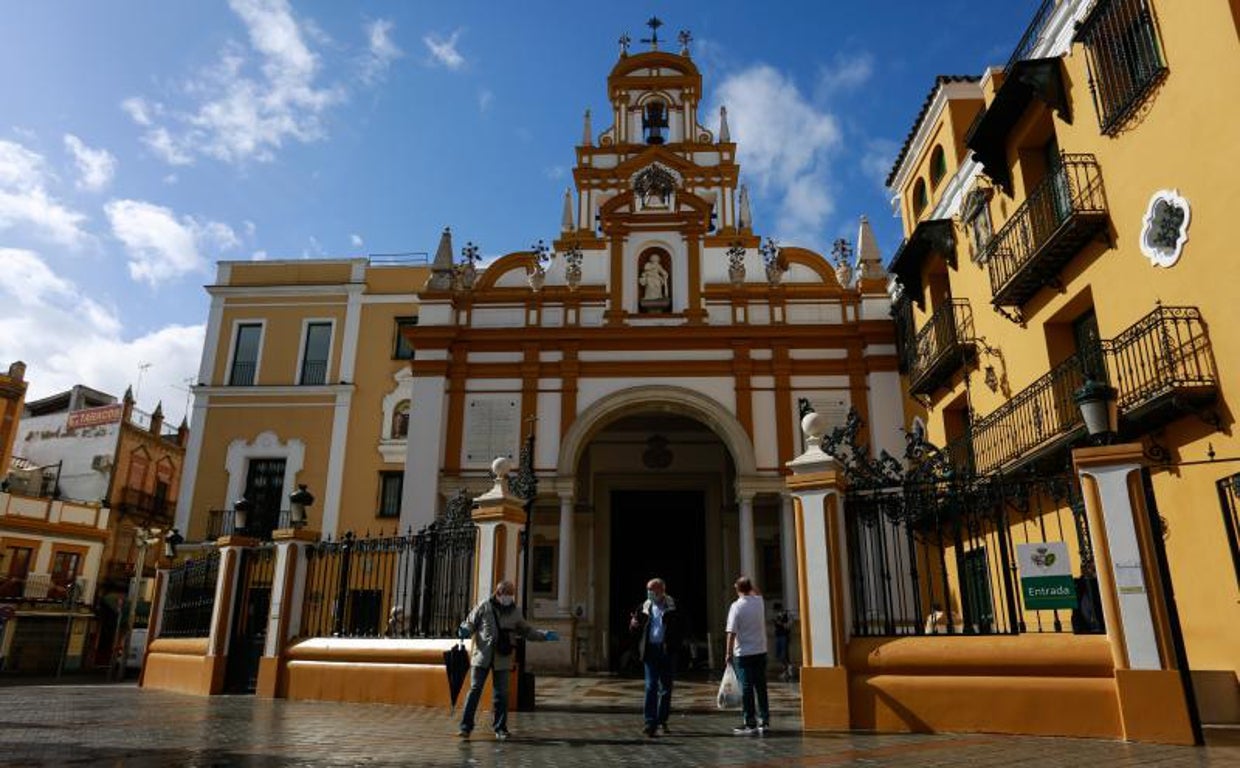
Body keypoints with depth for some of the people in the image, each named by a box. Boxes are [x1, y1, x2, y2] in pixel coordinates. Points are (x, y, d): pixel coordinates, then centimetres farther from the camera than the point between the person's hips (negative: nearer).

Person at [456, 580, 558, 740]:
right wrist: (465, 631, -18)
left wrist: (543, 635, 8)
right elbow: (470, 623, 4)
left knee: (501, 694, 6)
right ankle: (466, 727, 9)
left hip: (502, 659, 2)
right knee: (475, 690, -2)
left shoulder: (515, 611, 6)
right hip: (482, 656, -2)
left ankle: (500, 729, 19)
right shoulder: (484, 606, -4)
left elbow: (525, 630, 17)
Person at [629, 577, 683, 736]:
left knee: (665, 688, 9)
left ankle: (662, 720, 23)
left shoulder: (673, 607, -1)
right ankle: (650, 723, -5)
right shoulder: (644, 607, 8)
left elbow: (680, 629, -2)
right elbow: (636, 630, 10)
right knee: (650, 687, -5)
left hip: (667, 651, -1)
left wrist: (675, 646, -15)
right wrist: (633, 624, -13)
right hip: (650, 651, 1)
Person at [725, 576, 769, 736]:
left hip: (743, 653, -5)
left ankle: (750, 724, 5)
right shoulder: (759, 601, 2)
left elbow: (732, 632, -14)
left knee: (746, 688, 2)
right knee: (761, 687, 11)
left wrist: (729, 653, -7)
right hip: (761, 651, 5)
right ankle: (764, 722, 14)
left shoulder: (736, 606, -13)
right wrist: (749, 585, 21)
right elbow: (756, 593, 29)